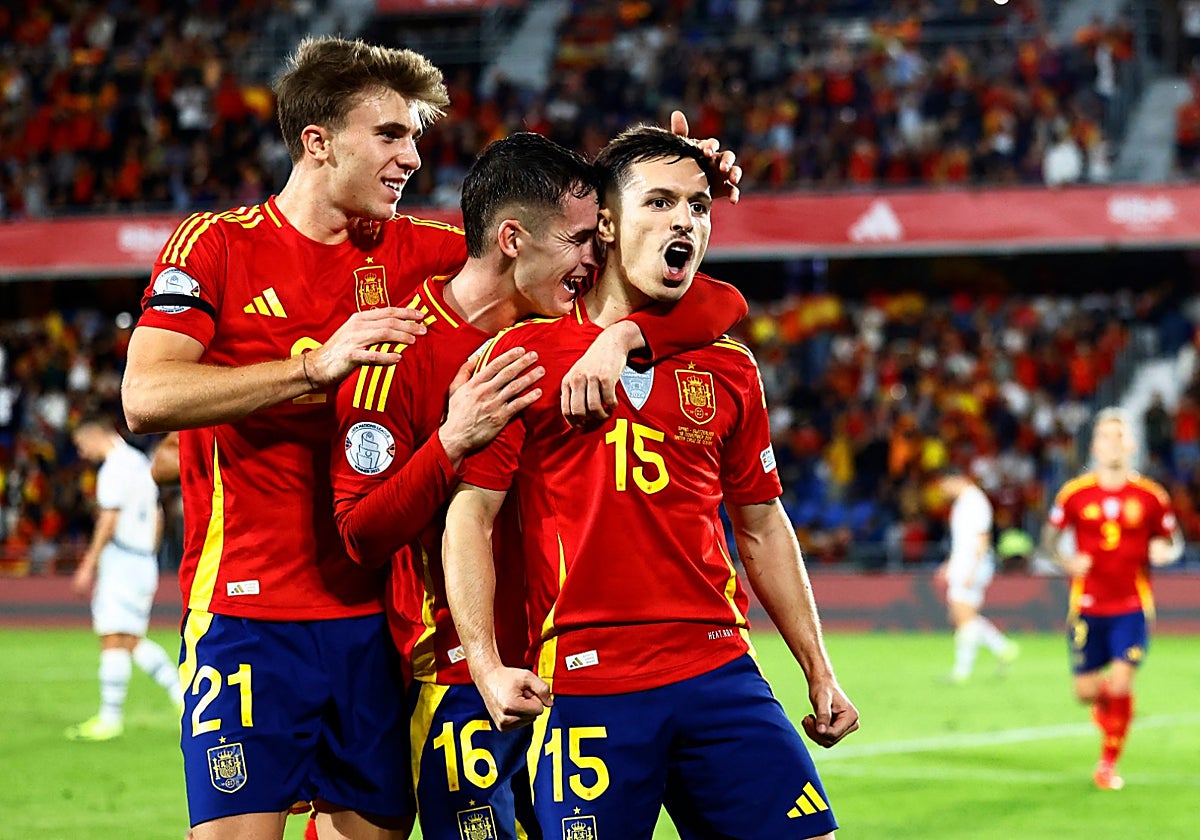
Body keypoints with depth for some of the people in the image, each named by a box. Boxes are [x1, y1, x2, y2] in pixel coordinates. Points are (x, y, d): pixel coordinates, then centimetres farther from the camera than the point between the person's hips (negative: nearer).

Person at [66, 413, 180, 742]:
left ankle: (110, 718, -8)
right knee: (133, 640, 13)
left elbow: (109, 521, -17)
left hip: (121, 562, -10)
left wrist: (88, 565, -13)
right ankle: (181, 694, 9)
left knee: (114, 639, -8)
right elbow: (155, 518, 22)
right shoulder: (140, 462, 18)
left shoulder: (114, 468, -11)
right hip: (144, 561, 10)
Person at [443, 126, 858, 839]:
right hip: (583, 686, -4)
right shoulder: (526, 353, 1)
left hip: (720, 673, 4)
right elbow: (470, 516, -1)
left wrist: (819, 671, 17)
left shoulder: (729, 369, 14)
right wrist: (488, 666, -13)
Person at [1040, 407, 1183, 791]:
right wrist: (1067, 561, -13)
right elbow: (1048, 539, 7)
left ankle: (1109, 764, 7)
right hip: (1087, 607, 1)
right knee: (1085, 691, 1)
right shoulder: (1074, 494, -1)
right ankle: (1104, 700, 41)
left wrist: (1164, 551, -14)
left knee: (1121, 686, -12)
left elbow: (1174, 542, 9)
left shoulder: (1151, 496, -1)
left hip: (1132, 607, -1)